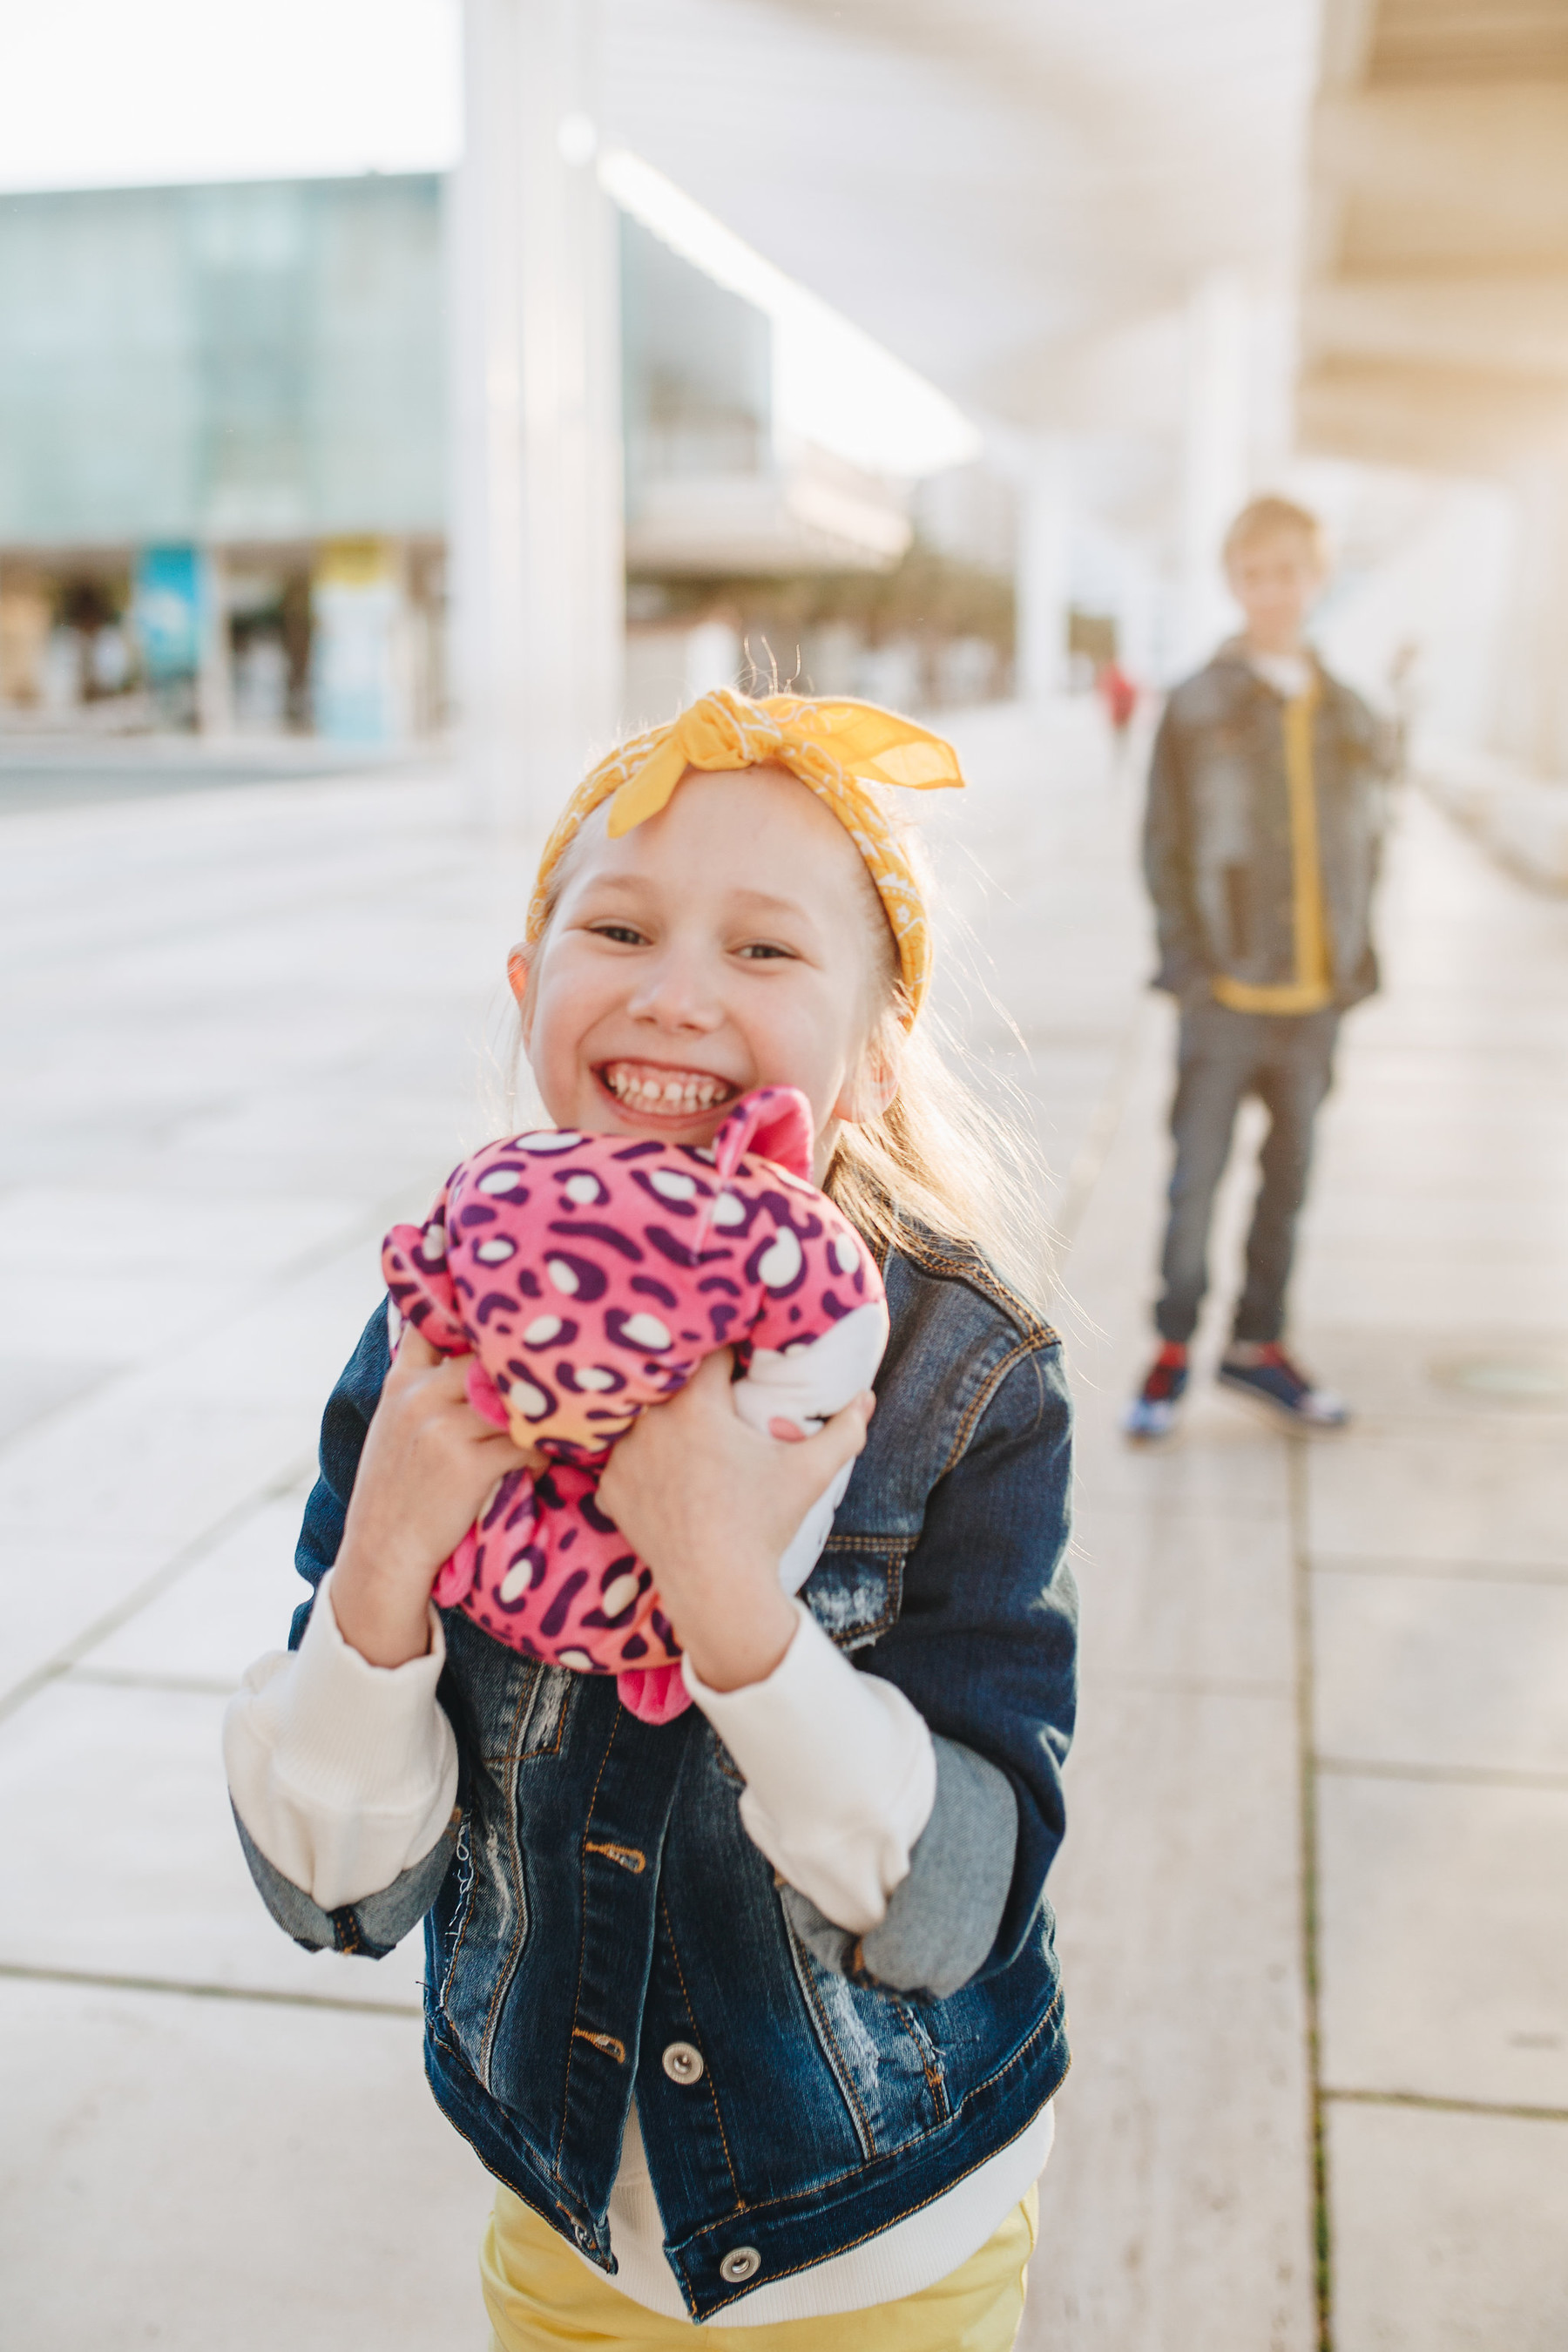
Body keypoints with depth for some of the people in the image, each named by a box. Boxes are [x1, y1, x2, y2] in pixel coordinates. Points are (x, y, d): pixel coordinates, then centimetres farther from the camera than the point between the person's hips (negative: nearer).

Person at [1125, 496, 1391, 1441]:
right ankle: (1173, 1352, 14)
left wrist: (1356, 963, 6)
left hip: (1316, 997, 4)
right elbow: (1166, 846, -1)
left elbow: (1365, 850, 13)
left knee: (1291, 1173, 12)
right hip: (1227, 991, -3)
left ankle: (1261, 1343, 25)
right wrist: (1191, 960, -7)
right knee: (1196, 1176, 0)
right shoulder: (1198, 709, -1)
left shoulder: (1353, 720, 9)